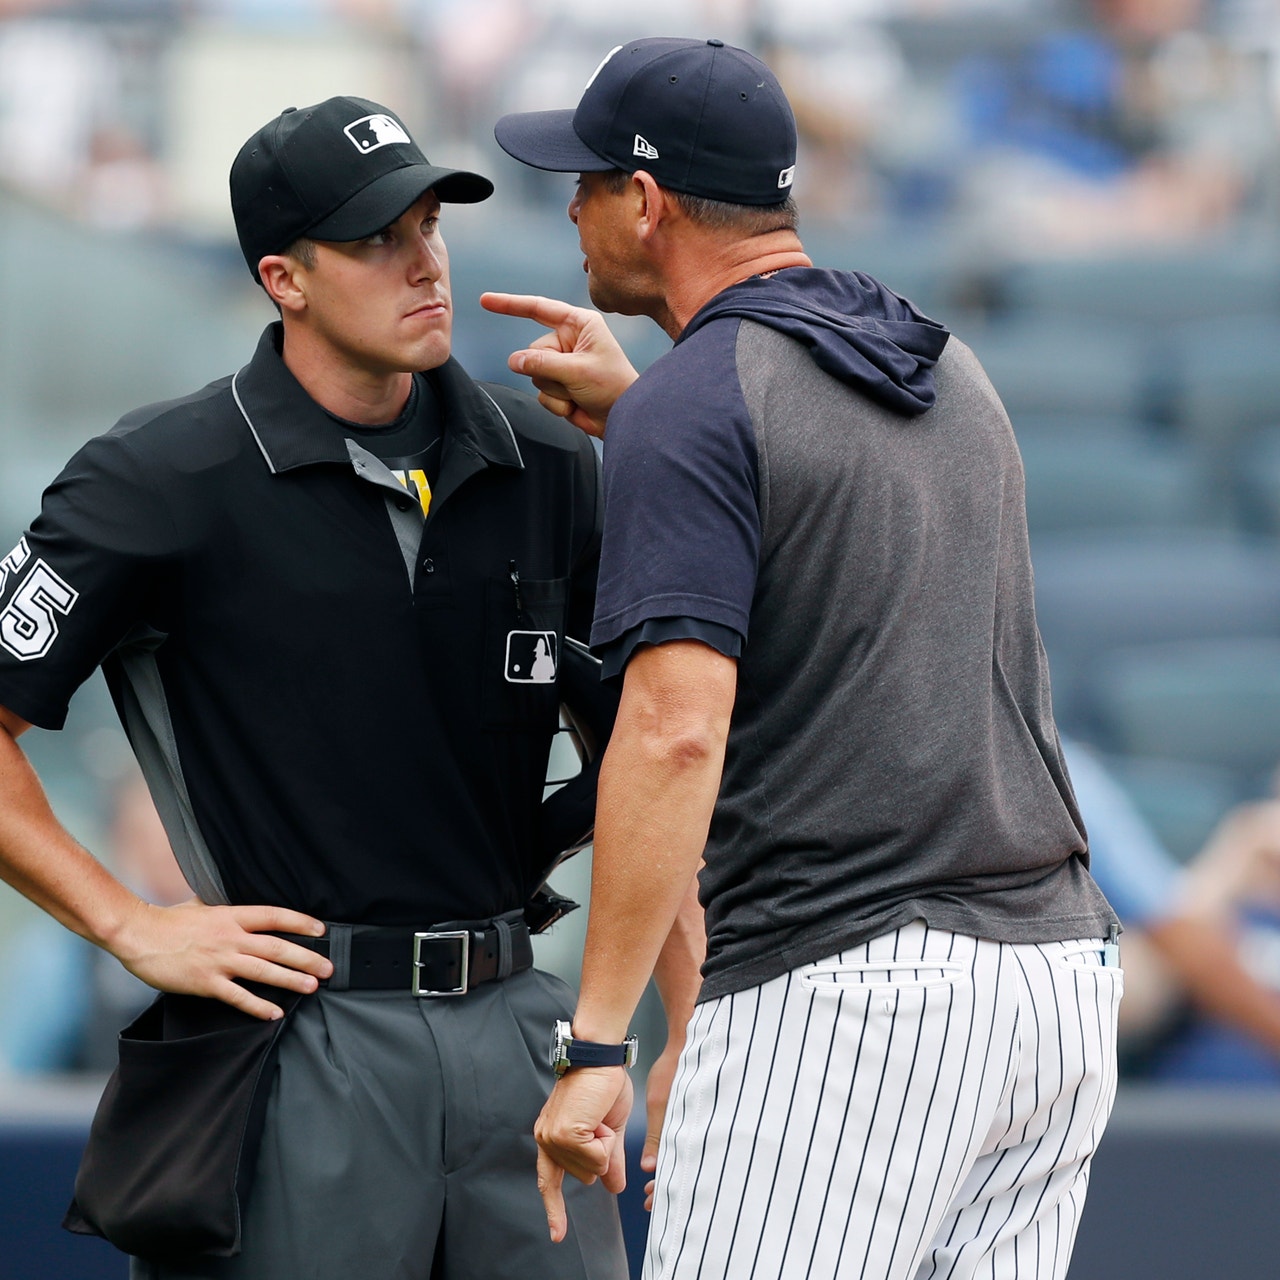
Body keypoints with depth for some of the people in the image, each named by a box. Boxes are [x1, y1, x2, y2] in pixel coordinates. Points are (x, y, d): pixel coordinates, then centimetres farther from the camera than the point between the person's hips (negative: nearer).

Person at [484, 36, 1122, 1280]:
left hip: (842, 988, -8)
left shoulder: (692, 408, -8)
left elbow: (677, 729, -19)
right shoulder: (947, 371, 17)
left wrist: (593, 1046, -19)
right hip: (1060, 972, 8)